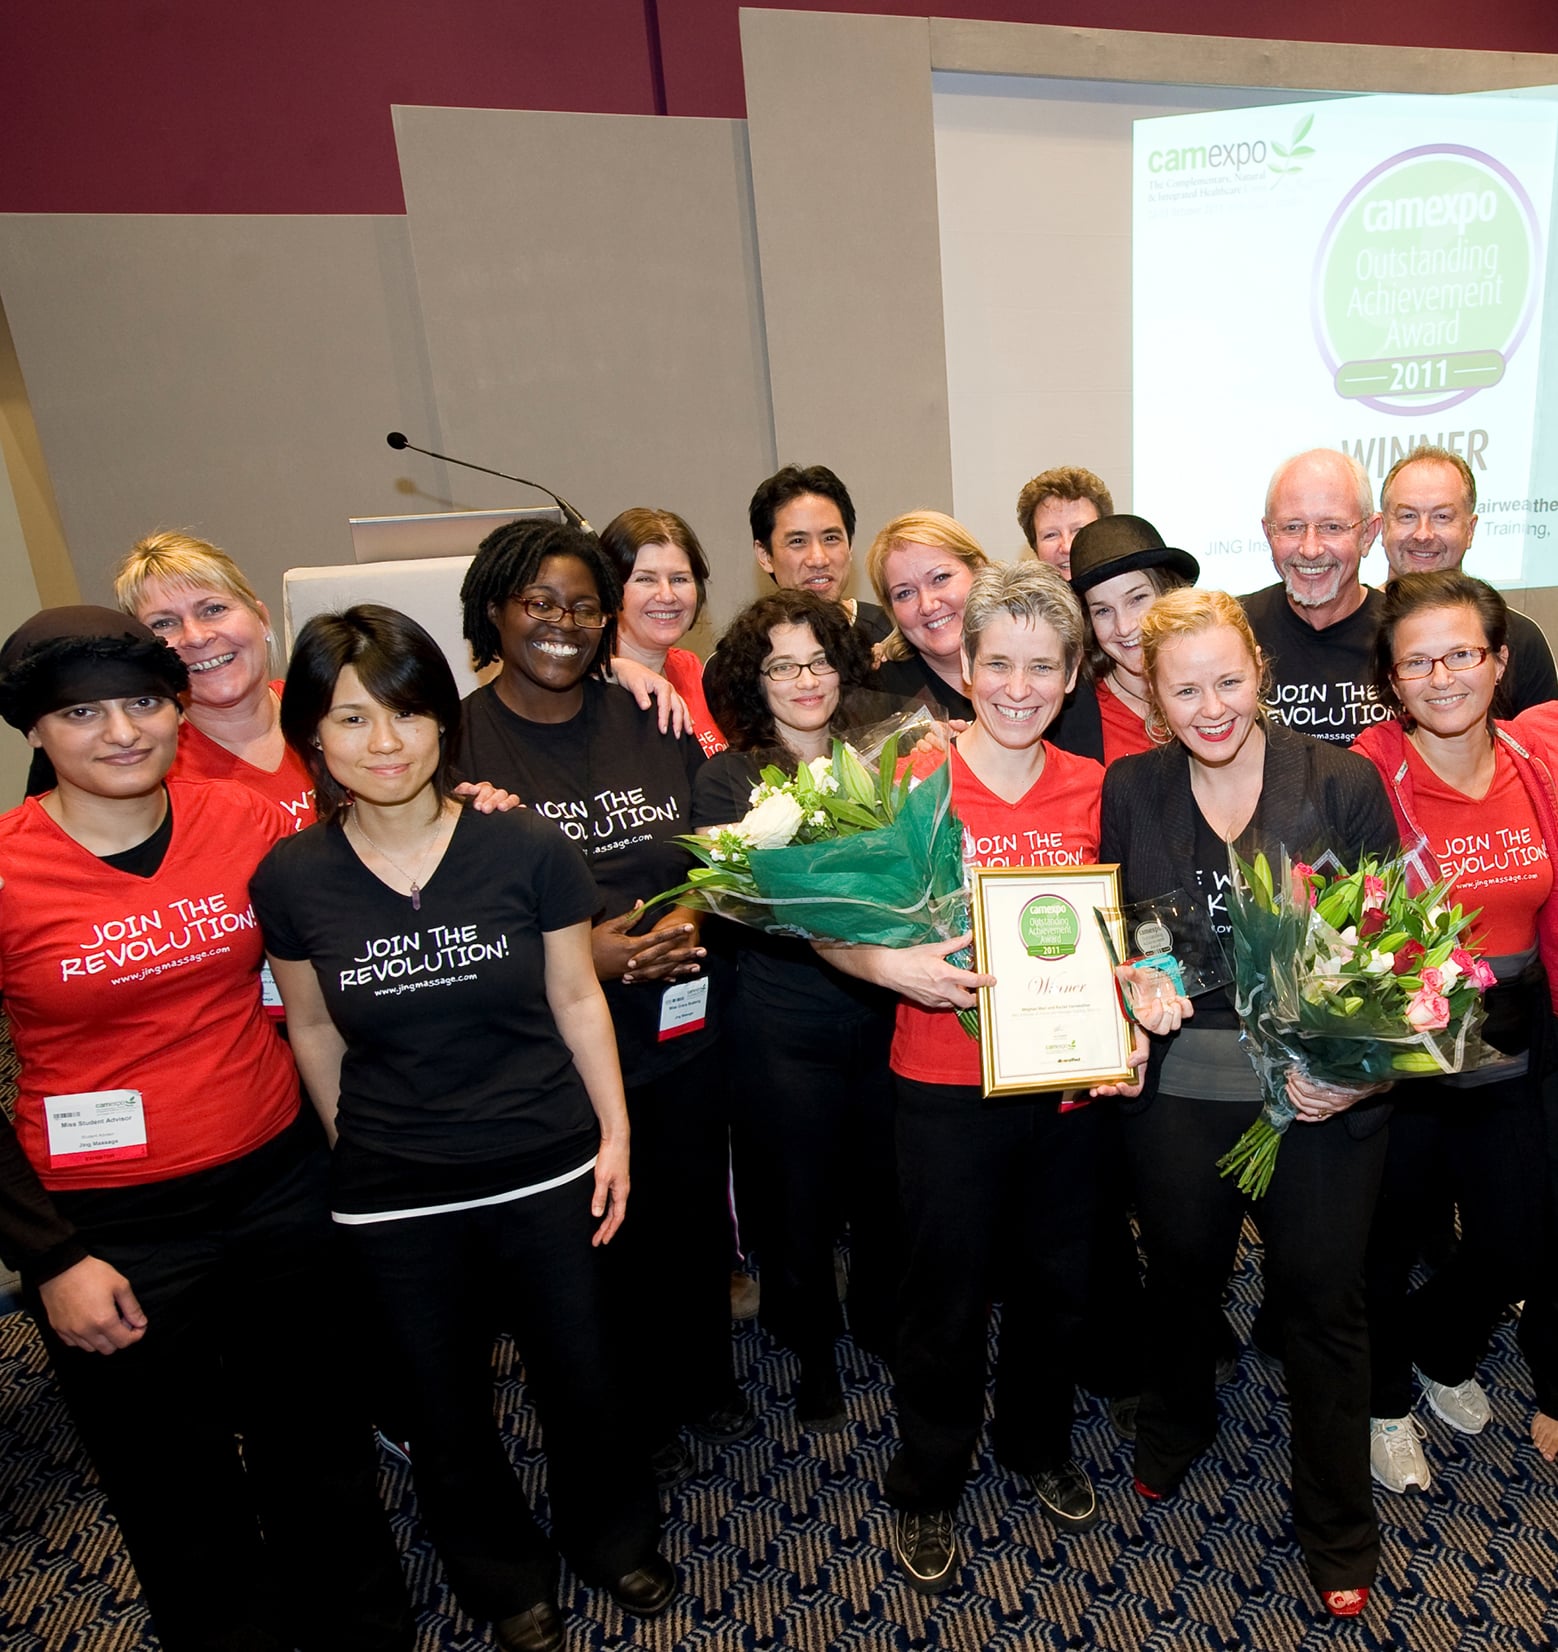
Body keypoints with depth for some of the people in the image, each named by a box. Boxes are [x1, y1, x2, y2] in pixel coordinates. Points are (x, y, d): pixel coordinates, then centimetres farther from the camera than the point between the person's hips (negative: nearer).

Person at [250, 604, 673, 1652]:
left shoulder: (526, 847, -13)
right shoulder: (291, 880, -9)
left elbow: (576, 998, -3)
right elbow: (314, 1031, 4)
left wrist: (615, 1133, -2)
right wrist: (352, 1152, 11)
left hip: (547, 1173, -1)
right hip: (393, 1202, 1)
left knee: (582, 1377, 18)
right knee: (447, 1407, 21)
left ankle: (615, 1538, 50)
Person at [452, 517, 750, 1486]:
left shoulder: (650, 721, 4)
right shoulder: (461, 740, -8)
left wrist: (692, 918, -11)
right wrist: (581, 952, -19)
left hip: (684, 1024, 4)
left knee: (698, 1213, 18)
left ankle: (706, 1383, 46)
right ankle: (636, 1417, 40)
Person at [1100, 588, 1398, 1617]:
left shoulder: (1342, 783, -7)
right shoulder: (1129, 791, -2)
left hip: (1321, 1096, -1)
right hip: (1178, 1090, 2)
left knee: (1324, 1299, 14)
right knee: (1183, 1272, 22)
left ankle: (1338, 1529, 39)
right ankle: (1175, 1427, 54)